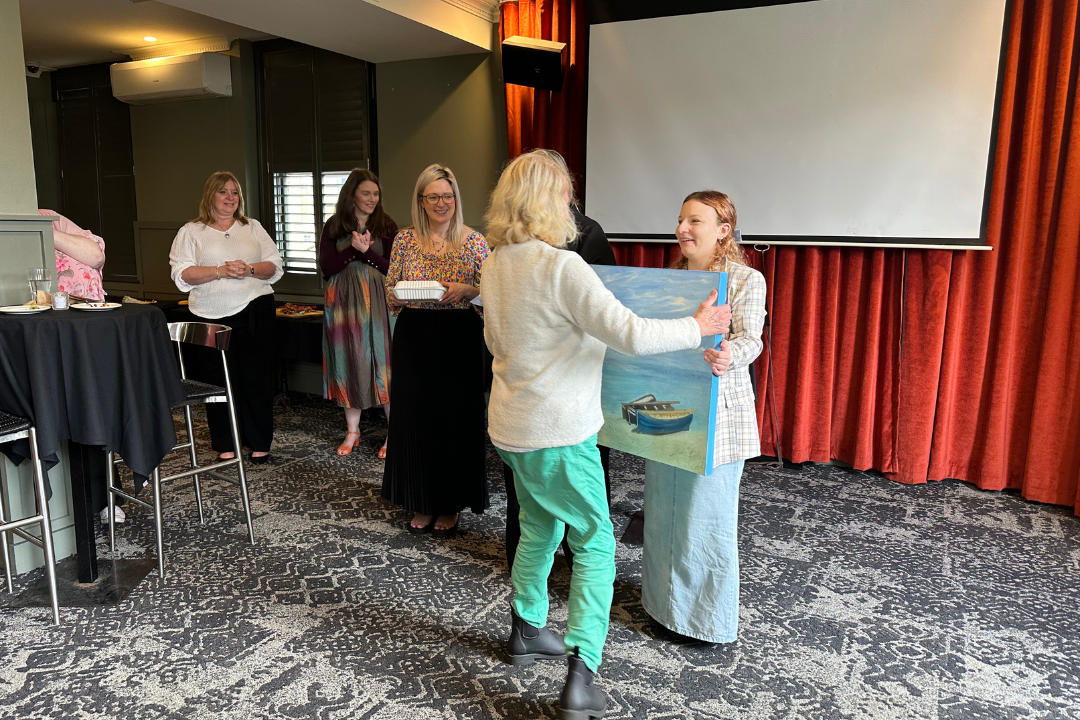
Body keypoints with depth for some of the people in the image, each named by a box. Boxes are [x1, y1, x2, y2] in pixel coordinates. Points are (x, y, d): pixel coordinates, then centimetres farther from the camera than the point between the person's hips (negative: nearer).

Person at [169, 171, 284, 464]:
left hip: (255, 311, 1)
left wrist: (250, 270, -11)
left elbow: (275, 266, 9)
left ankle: (259, 443, 11)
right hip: (213, 316, -1)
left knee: (256, 378, 1)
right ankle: (225, 445, 15)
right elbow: (182, 275, -3)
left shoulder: (253, 227, 14)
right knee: (219, 380, 3)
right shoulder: (191, 232, 7)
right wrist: (220, 271, -15)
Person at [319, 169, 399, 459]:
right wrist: (353, 248, -14)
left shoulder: (387, 226, 3)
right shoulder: (334, 226, 6)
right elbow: (326, 267, -2)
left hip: (377, 303, -2)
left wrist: (366, 252, -16)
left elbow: (393, 269, -3)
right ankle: (352, 430, 19)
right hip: (343, 303, 2)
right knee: (348, 363, 7)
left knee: (382, 362, -4)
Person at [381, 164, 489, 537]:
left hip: (460, 339, -2)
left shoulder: (474, 241, 1)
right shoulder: (405, 240, 7)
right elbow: (390, 292, 8)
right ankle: (422, 503, 23)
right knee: (415, 415, 6)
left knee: (456, 416, 2)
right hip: (414, 339, 2)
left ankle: (451, 504, 19)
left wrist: (465, 290, -18)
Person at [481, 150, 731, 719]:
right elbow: (631, 335, -24)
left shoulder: (495, 264, 5)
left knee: (538, 528, 25)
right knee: (595, 543, 5)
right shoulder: (562, 267, -21)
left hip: (511, 426, 8)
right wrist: (696, 328, -10)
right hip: (558, 435, -8)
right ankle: (580, 674, 3)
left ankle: (526, 630, 40)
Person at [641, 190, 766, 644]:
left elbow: (749, 339, -16)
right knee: (662, 510, 14)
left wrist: (730, 355, -39)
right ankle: (667, 602, 33)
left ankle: (711, 619, 20)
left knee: (707, 517, 0)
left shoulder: (746, 280, -4)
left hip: (717, 414, -6)